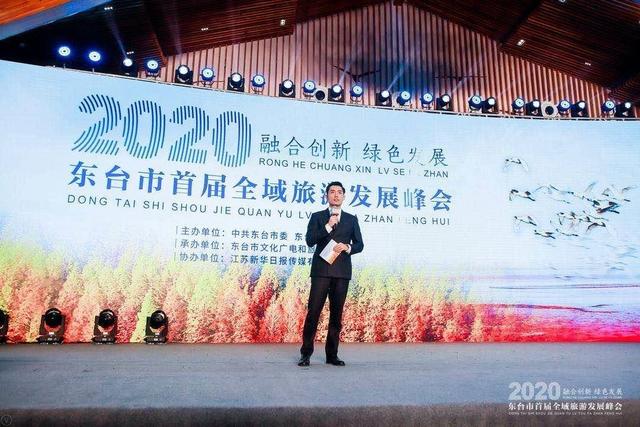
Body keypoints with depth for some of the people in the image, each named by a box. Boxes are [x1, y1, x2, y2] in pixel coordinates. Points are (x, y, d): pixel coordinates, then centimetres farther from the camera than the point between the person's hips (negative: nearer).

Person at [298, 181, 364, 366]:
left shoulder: (351, 219, 14)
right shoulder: (317, 217, 10)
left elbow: (360, 244, 12)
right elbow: (310, 240, -3)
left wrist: (347, 247, -9)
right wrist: (328, 225, -11)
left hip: (342, 271, 2)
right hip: (321, 270, -2)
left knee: (336, 313, 5)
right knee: (313, 311, -5)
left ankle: (332, 354, 14)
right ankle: (306, 353, 5)